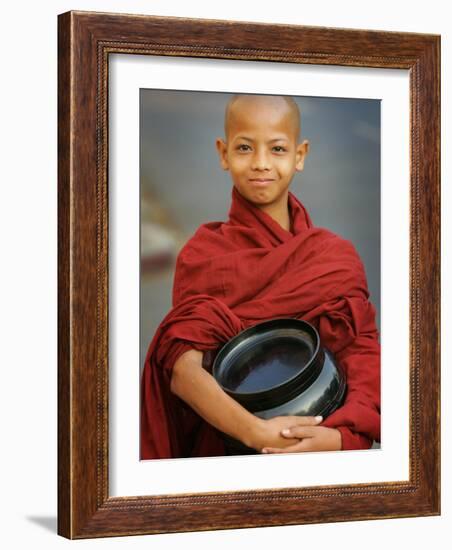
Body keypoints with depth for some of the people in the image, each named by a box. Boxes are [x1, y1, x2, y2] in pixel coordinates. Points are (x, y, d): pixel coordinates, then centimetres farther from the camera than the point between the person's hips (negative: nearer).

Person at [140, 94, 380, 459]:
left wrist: (340, 435, -21)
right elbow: (183, 370, -12)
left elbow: (366, 360, -3)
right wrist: (256, 433, -25)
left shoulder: (338, 257, 5)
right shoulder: (203, 254, -1)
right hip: (228, 446, -2)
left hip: (316, 440, 2)